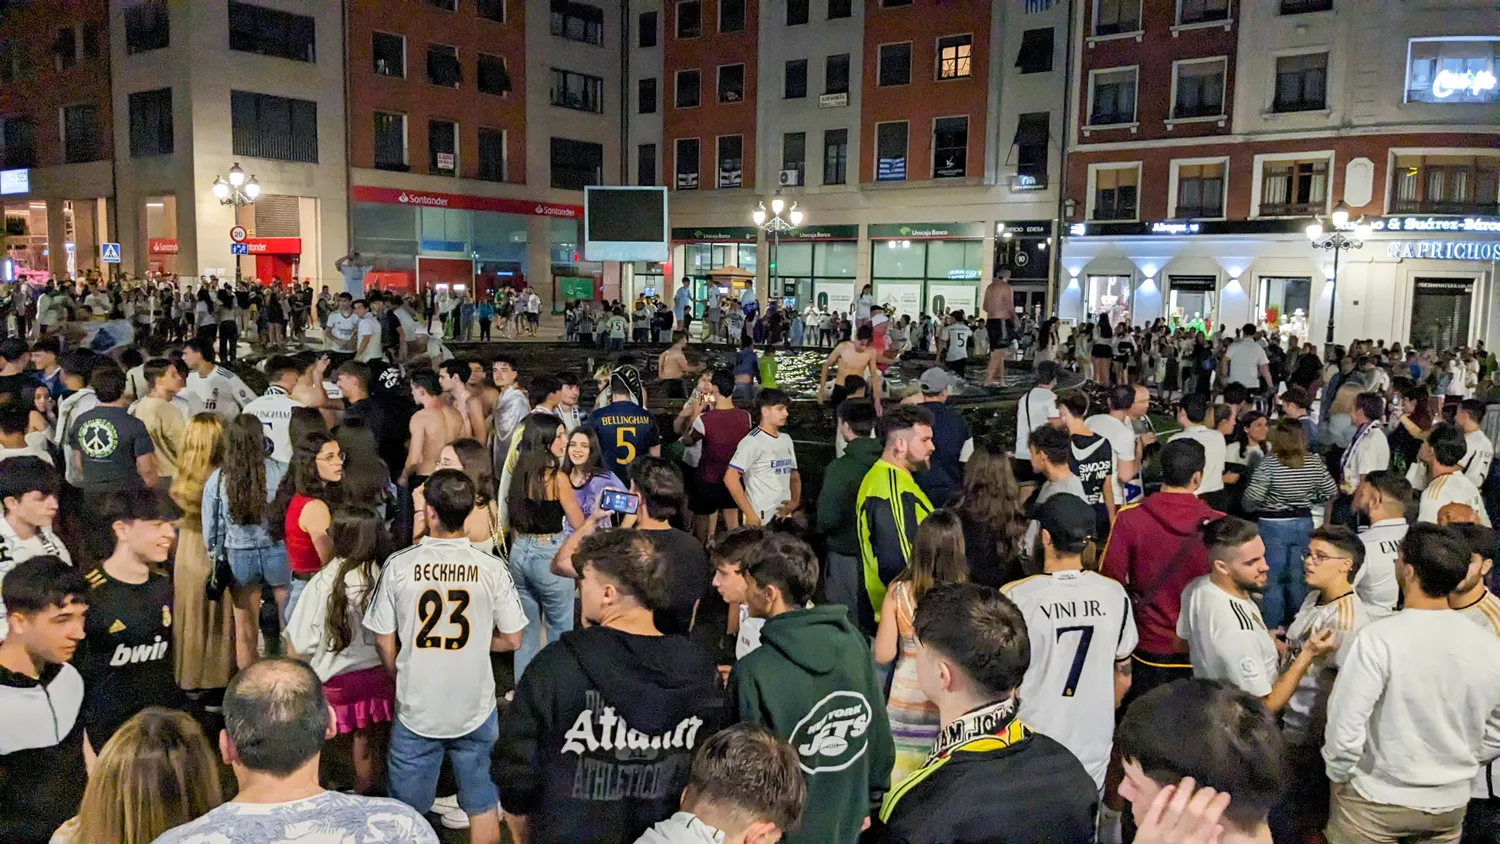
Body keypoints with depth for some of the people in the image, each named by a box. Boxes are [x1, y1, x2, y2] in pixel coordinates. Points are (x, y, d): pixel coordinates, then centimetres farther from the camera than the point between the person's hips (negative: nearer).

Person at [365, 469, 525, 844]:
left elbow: (384, 642, -3)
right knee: (483, 807, 17)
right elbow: (512, 640, -4)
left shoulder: (399, 565, -12)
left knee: (407, 812, 18)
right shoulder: (491, 568, -12)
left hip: (415, 708, 0)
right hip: (475, 709, 0)